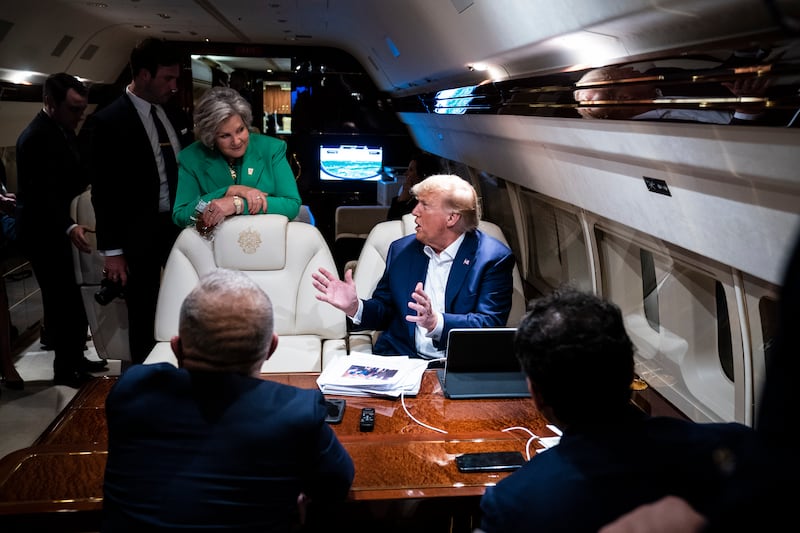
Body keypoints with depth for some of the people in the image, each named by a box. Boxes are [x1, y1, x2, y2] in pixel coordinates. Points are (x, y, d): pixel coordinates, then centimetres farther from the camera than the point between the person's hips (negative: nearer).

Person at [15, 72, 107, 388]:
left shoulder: (63, 130, 9)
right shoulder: (36, 137, -21)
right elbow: (41, 194, -27)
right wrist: (69, 227, -40)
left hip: (60, 229, 9)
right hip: (46, 234, -9)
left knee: (74, 299, 14)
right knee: (62, 301, -1)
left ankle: (76, 359, 27)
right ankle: (65, 370, 12)